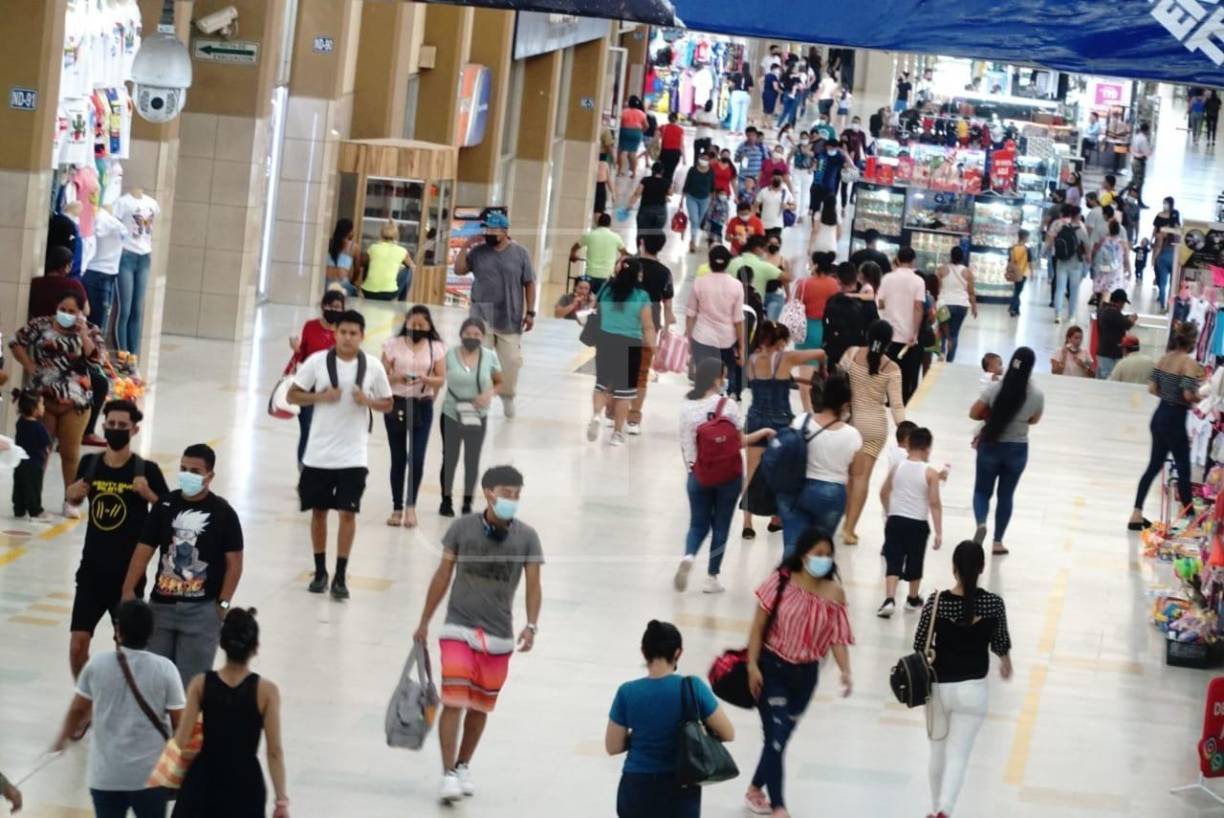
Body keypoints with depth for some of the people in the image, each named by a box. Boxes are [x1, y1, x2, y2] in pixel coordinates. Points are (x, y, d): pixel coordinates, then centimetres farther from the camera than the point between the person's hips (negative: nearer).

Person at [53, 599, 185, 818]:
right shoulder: (164, 669, -11)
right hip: (150, 774, -1)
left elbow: (78, 710, 8)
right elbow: (180, 722, -6)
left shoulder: (97, 665, -6)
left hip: (106, 775, 1)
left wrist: (62, 740, 27)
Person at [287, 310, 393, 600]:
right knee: (318, 511, 9)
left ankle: (340, 576, 2)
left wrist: (368, 401, -14)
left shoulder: (373, 366, -3)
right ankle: (320, 571, 23)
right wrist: (321, 396, -16)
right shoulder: (317, 361, -5)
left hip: (353, 455, -1)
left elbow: (387, 404, 7)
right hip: (318, 453, 1)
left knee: (347, 513, -5)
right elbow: (293, 395, 1)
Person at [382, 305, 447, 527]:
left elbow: (441, 380, 1)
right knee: (398, 459, 6)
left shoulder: (436, 348, 1)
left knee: (417, 458, -9)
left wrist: (426, 379, -19)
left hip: (422, 407, 0)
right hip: (396, 404, 0)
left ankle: (411, 505, 6)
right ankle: (397, 508, 16)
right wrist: (397, 378, -22)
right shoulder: (393, 345, -1)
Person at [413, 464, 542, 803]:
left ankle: (463, 767, 32)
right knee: (453, 702, -12)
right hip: (459, 629, -2)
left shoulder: (527, 537, -5)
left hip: (499, 636, 2)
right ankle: (448, 775, -9)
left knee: (480, 707, 13)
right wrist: (424, 622, 6)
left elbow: (533, 585, -2)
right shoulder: (462, 528, -7)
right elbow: (443, 575, 3)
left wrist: (531, 626, -18)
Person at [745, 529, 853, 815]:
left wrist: (845, 671, -20)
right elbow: (758, 626, -7)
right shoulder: (781, 582, -12)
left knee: (781, 736, 16)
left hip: (805, 673, 4)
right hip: (773, 668, -4)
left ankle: (756, 789, 37)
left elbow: (838, 637, -5)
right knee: (776, 736, -8)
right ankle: (778, 807, -3)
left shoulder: (834, 593, -5)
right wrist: (752, 665, -11)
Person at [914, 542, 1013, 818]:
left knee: (938, 751, 20)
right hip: (972, 690, -1)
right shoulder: (993, 603, -12)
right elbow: (1000, 645, 2)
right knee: (958, 755, 1)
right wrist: (1006, 663, 24)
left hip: (938, 687, 1)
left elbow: (919, 646, -5)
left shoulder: (937, 602, -13)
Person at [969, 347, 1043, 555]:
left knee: (982, 490, 15)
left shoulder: (995, 388, -14)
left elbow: (974, 413, -6)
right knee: (1005, 495, 15)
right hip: (1017, 450, 1)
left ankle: (981, 523, -14)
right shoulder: (1037, 395, -10)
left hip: (991, 446, -1)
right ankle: (998, 542, 18)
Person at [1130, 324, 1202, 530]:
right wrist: (1200, 398, -4)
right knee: (1183, 467, 5)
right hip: (1175, 419, -7)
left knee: (1154, 465, 14)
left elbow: (1152, 388, 7)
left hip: (1159, 416, 7)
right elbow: (1189, 395, -23)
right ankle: (1188, 514, 14)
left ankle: (1136, 515, 13)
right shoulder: (1190, 363, -16)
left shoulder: (1165, 358, 5)